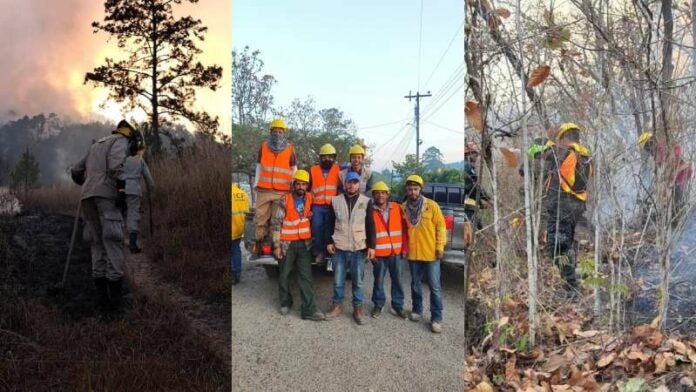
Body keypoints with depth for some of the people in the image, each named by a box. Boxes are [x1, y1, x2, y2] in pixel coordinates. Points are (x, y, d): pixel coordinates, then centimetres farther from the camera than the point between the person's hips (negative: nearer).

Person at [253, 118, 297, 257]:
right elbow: (259, 166, 15)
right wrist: (256, 183, 8)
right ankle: (259, 248, 9)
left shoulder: (290, 149, 5)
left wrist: (293, 186, 5)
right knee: (260, 219, 3)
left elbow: (294, 169, 11)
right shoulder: (264, 147, 10)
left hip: (282, 191, -2)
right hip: (264, 190, 2)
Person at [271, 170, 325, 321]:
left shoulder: (310, 198, 2)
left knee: (306, 277, -1)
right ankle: (285, 303, 29)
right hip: (287, 244, -3)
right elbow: (276, 223, -9)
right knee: (284, 275, 10)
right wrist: (277, 245, -11)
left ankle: (309, 310, -1)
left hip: (304, 244, 3)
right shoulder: (285, 200, -9)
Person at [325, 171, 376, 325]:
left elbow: (370, 226, 2)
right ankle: (336, 305, 22)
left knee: (358, 281, 6)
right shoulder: (335, 200, 5)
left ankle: (358, 307, 18)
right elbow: (330, 223, 9)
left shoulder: (366, 201, 2)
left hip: (359, 249, -1)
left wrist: (371, 246, -3)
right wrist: (329, 242, 1)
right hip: (339, 248, 1)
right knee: (338, 280, 7)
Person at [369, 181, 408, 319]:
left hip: (396, 252, 2)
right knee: (378, 281, 9)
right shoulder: (370, 211, -6)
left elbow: (403, 228, 6)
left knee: (397, 280, 10)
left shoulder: (397, 208, 2)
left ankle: (398, 305, 25)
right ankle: (378, 305, 25)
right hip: (379, 253, -2)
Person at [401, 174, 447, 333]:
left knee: (435, 286, 1)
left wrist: (440, 246, -9)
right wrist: (402, 247, 6)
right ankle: (417, 310, 33)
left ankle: (436, 318, 9)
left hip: (431, 253, -3)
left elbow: (441, 226, -5)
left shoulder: (431, 205, -8)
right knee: (415, 283, 16)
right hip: (412, 253, 3)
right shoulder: (403, 207, 0)